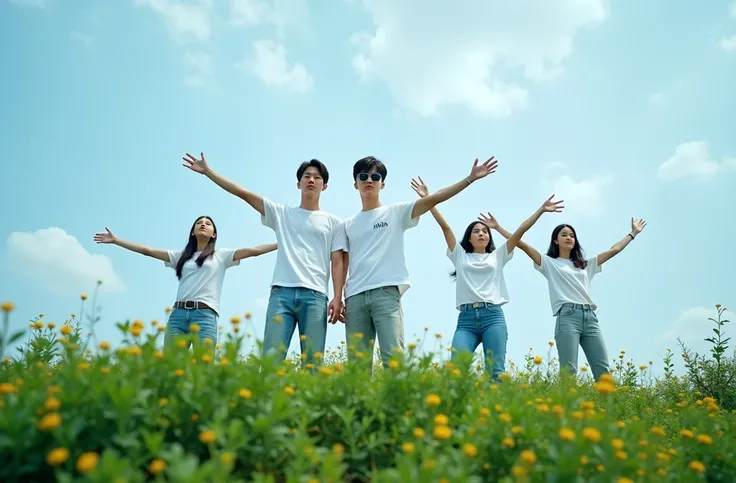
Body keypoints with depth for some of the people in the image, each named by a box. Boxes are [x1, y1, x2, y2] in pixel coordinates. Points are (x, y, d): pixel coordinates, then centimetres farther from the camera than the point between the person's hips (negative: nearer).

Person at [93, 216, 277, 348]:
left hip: (205, 315, -3)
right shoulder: (181, 256, 23)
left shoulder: (221, 255, 14)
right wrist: (115, 240, 21)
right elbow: (147, 250, 22)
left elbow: (253, 250, 6)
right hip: (178, 314, 3)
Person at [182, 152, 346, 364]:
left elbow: (337, 262, 10)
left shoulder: (333, 222, 17)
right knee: (271, 357, -10)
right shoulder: (281, 213, 19)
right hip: (281, 293, 1)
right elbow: (243, 193, 15)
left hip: (315, 296, 0)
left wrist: (338, 298, -3)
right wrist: (207, 171, 13)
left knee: (313, 362, -5)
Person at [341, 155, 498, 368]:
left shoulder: (396, 212, 10)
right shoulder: (348, 224, 19)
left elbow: (433, 199, 1)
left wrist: (470, 178, -5)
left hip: (386, 293, -3)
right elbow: (343, 265, 16)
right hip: (354, 298, 4)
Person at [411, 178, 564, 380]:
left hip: (493, 316, 1)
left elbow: (520, 231, 13)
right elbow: (445, 227, 11)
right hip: (466, 318, 0)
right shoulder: (460, 256, 17)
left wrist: (541, 210, 8)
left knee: (495, 371, -7)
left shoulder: (497, 256, 19)